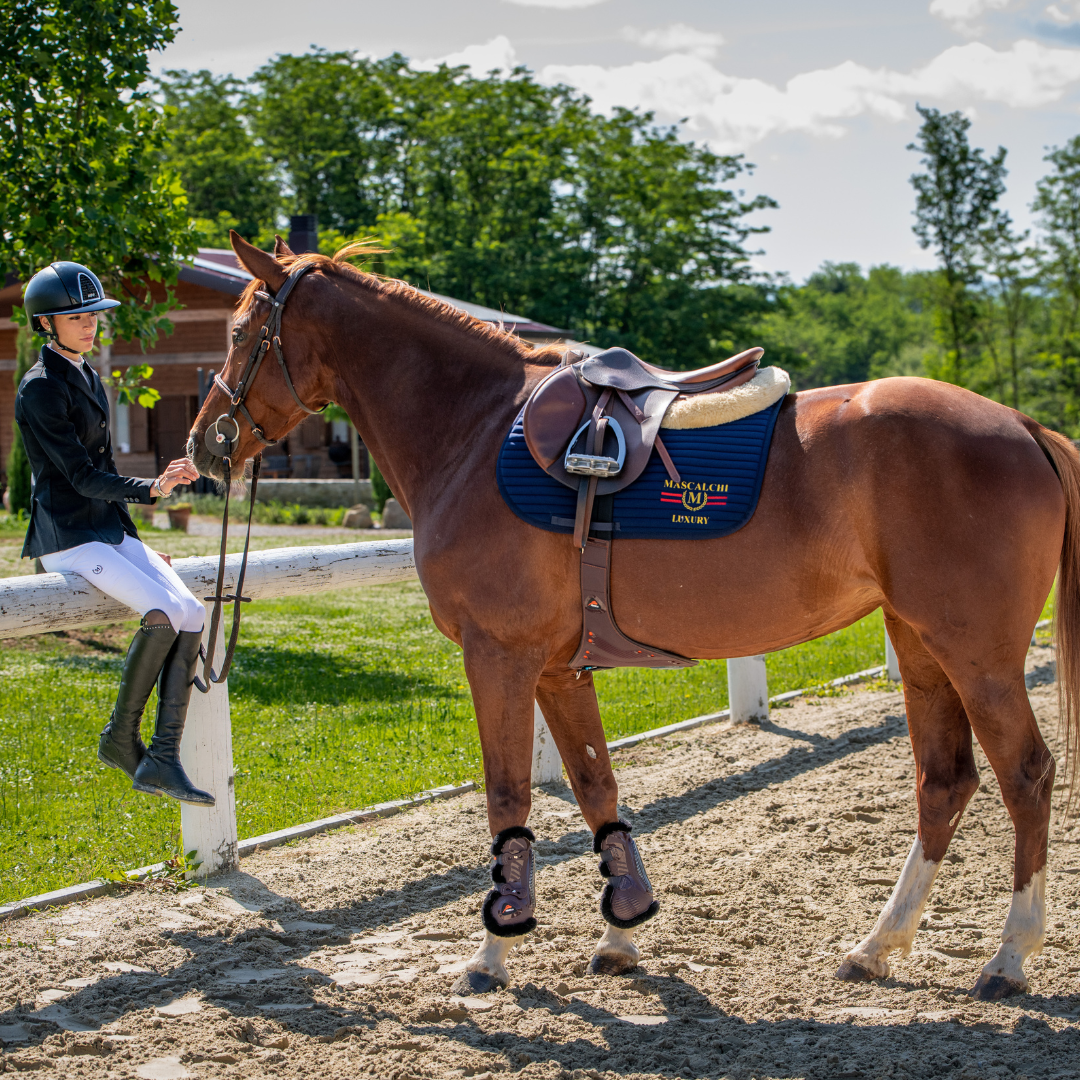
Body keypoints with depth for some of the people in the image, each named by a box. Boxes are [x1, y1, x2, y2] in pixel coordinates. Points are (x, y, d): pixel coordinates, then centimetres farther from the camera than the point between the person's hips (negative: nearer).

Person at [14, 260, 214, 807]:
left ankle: (162, 760, -13)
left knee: (192, 613, -11)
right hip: (65, 539, -8)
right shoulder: (41, 388, -10)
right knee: (163, 611, -26)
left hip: (108, 532, 8)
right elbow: (80, 474, -19)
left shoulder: (88, 378, 16)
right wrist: (150, 489, -33)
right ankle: (120, 738, -7)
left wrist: (135, 543, 20)